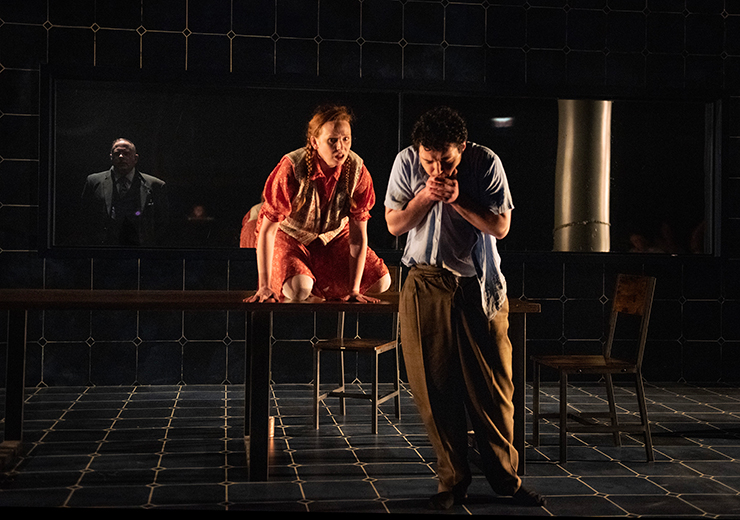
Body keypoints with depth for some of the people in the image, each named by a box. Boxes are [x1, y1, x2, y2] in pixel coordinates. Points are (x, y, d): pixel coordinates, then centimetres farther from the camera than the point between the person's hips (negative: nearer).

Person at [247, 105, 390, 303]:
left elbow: (358, 234, -17)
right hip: (288, 236, -4)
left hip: (333, 236, 4)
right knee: (298, 289, -32)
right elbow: (267, 229, -26)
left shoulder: (357, 169, -21)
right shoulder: (291, 168, -30)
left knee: (381, 281, -10)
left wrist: (354, 290, -20)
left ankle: (317, 281, 12)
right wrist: (264, 287, -30)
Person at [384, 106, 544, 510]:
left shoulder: (486, 163, -8)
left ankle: (505, 477, 15)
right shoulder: (406, 163, -3)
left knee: (492, 385, 1)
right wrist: (426, 196, -15)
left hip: (480, 285, -1)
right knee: (435, 386, 1)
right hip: (426, 284, 1)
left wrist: (458, 200, -19)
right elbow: (394, 224, 1)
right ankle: (453, 479, 13)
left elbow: (500, 226, -7)